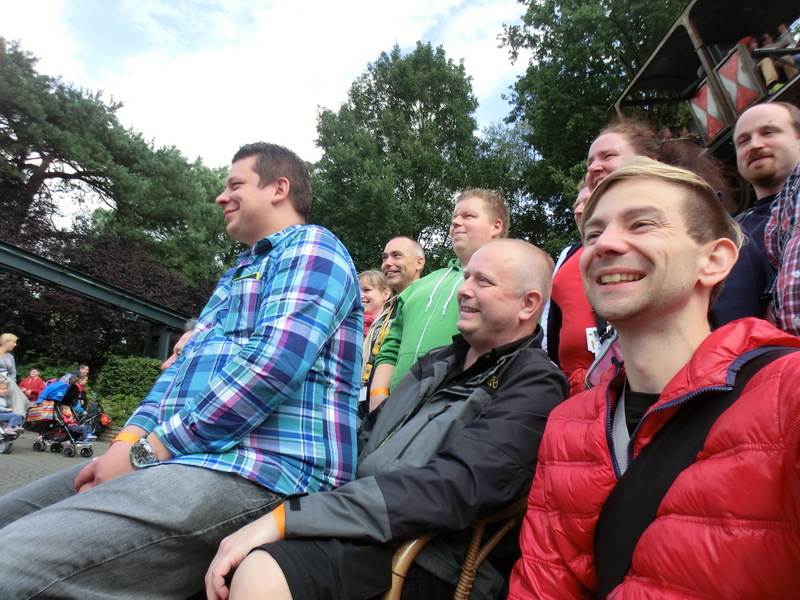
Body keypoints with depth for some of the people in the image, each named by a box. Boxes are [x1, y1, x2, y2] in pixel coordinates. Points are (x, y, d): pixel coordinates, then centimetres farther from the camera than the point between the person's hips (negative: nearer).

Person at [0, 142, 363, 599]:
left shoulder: (312, 247, -3)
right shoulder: (238, 274, 29)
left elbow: (272, 366, -19)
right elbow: (186, 361, 22)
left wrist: (146, 451, -13)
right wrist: (127, 441, 4)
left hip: (254, 472, -10)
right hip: (185, 457, 10)